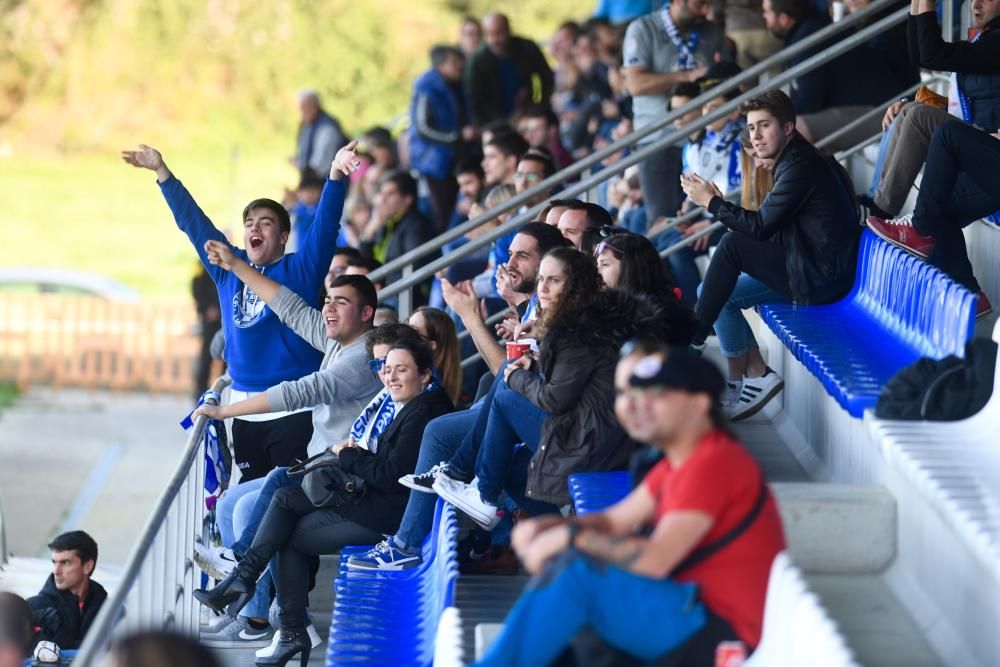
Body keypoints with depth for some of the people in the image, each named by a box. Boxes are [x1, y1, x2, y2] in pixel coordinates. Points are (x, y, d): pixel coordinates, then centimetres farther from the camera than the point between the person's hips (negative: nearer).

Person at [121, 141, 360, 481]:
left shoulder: (299, 270, 0)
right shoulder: (227, 268, 12)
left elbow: (325, 225, -13)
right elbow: (192, 221, 19)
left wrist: (335, 175, -29)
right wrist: (162, 172, 21)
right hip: (244, 407, 5)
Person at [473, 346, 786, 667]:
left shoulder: (712, 463, -16)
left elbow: (656, 559, -25)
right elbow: (614, 520, 16)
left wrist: (572, 536, -18)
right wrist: (543, 527, -2)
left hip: (720, 633, -11)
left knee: (577, 570, -21)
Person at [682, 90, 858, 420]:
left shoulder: (800, 166, -16)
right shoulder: (793, 160, 15)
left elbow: (761, 227, -19)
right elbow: (770, 228, 14)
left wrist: (712, 203, -9)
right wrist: (720, 203, 5)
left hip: (820, 278, -10)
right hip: (814, 271, 10)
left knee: (733, 244, -17)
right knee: (716, 293, 7)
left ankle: (692, 339, -8)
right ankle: (753, 374, 5)